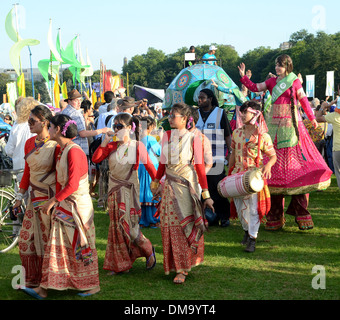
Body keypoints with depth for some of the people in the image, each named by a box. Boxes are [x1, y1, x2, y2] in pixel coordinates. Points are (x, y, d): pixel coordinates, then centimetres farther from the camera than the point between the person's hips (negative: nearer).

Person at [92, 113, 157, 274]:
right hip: (114, 189, 4)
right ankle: (118, 264, 17)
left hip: (130, 189, -4)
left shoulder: (138, 146, -6)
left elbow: (149, 166, -3)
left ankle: (148, 250, 19)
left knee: (129, 226, -8)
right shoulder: (112, 145, 3)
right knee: (116, 226, 7)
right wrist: (104, 143, -11)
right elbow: (95, 159, -3)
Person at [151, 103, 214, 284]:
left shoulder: (193, 138, -5)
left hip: (187, 186, -4)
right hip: (170, 186, 4)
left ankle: (182, 269, 5)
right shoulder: (167, 136, 6)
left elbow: (200, 167, -6)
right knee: (171, 225, 2)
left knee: (186, 225, -3)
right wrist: (156, 183, 19)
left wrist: (206, 194, -8)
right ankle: (179, 267, 15)